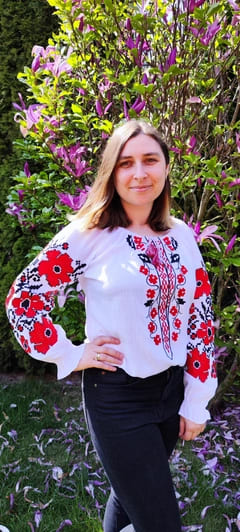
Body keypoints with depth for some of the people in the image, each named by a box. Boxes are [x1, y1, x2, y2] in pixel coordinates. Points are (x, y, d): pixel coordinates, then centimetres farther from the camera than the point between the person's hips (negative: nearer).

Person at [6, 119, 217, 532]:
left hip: (172, 388, 5)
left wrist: (196, 401, 3)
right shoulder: (87, 235, -13)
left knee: (131, 494, 27)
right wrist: (71, 356, -11)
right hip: (117, 395, -5)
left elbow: (200, 315, 5)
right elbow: (23, 299, -10)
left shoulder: (181, 235, 2)